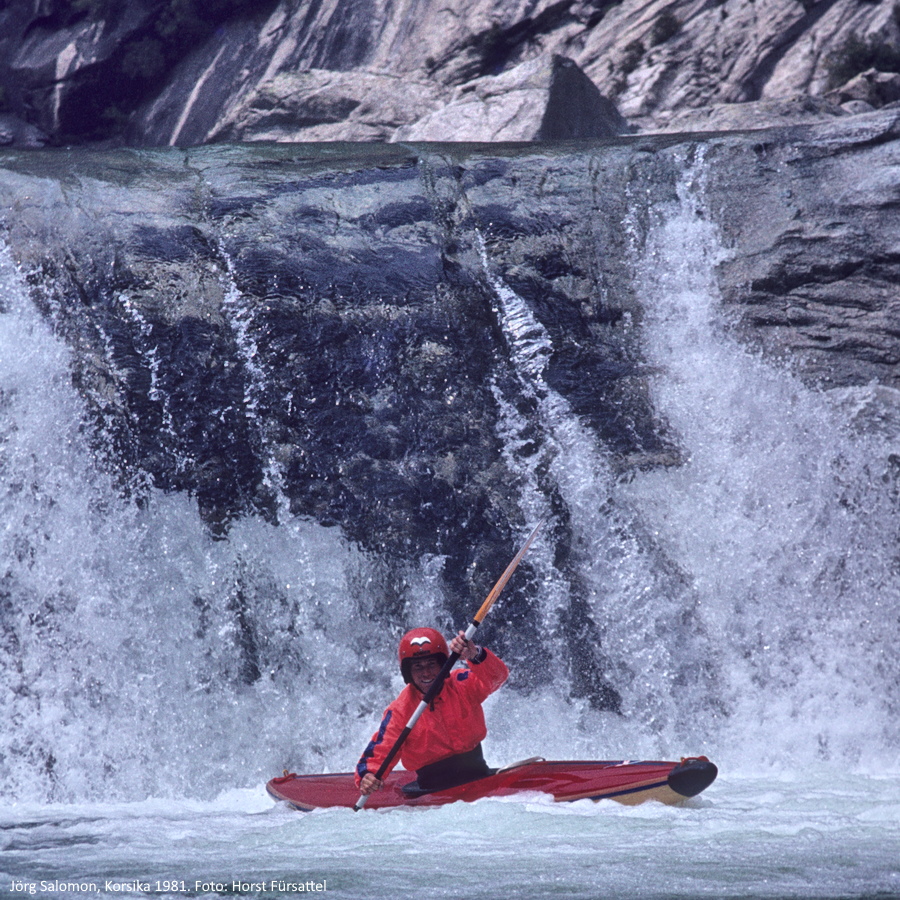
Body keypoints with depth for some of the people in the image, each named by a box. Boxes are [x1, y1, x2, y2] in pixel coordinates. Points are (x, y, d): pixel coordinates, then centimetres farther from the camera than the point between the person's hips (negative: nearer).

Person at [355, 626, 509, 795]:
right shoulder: (400, 711, -3)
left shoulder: (462, 685, 1)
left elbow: (497, 675, -16)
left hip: (478, 774, 0)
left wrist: (475, 655, -36)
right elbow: (379, 753, -7)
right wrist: (367, 776, -29)